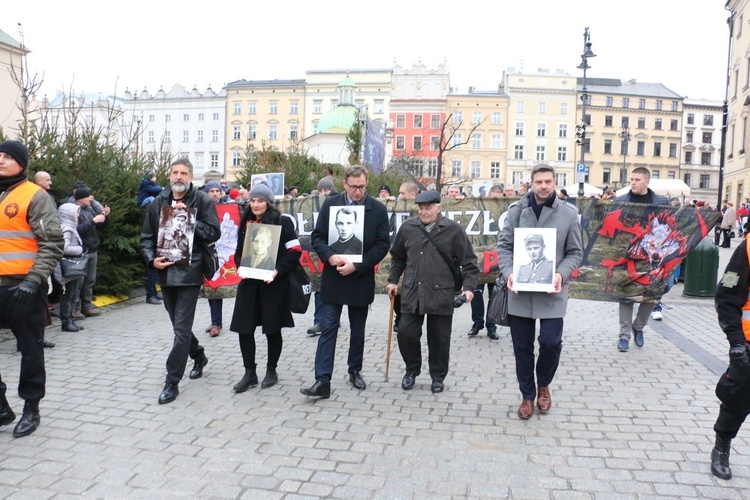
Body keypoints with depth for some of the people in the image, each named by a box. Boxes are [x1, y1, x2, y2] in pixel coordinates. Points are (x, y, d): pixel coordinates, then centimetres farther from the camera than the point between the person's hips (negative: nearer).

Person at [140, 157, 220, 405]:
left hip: (190, 272, -5)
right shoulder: (159, 201, 9)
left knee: (181, 328, -5)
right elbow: (147, 236, 10)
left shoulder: (202, 200, -3)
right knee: (179, 325, 18)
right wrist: (152, 259, -7)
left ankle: (172, 382, 3)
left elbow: (213, 233, -10)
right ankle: (199, 357, 43)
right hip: (165, 271, 5)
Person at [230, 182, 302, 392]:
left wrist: (277, 270, -17)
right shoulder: (246, 223, 10)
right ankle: (249, 373, 15)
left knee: (273, 329, 6)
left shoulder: (282, 222, -5)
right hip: (249, 283, 4)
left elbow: (295, 251, -8)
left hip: (274, 284, -4)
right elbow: (239, 251, 18)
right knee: (244, 329, 2)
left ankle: (271, 371, 24)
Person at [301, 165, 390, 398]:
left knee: (358, 330, 14)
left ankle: (355, 371, 32)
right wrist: (330, 256, -19)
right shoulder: (330, 204, -1)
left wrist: (357, 266, -15)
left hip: (361, 280, 0)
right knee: (328, 329, -2)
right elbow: (317, 236, 1)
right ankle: (322, 381, -1)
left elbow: (383, 245, -6)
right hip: (333, 278, 0)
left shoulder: (378, 209, -4)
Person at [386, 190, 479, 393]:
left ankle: (438, 376, 27)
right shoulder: (407, 227, 3)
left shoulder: (453, 229, -5)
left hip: (441, 295, -2)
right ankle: (412, 369, 27)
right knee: (406, 333, 2)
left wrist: (468, 287, -8)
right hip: (412, 293, 2)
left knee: (439, 339, 8)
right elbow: (397, 257, 17)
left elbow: (469, 262, 0)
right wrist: (393, 280, 14)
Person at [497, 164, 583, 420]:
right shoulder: (516, 210, 0)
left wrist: (561, 274, -11)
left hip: (551, 292, -1)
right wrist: (509, 272, -11)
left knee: (551, 342, -7)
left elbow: (575, 252, 5)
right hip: (520, 290, 1)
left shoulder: (568, 213, 0)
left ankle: (543, 385, 25)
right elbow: (504, 245, 4)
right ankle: (528, 395, 28)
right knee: (522, 346, 9)